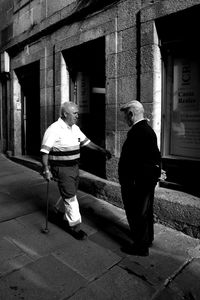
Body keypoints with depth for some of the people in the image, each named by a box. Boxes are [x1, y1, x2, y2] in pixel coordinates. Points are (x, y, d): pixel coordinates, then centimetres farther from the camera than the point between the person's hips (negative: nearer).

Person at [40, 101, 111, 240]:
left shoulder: (75, 128, 7)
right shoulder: (54, 129, -16)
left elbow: (86, 141, 16)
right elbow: (45, 151, -18)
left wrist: (102, 150, 13)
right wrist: (46, 169, -23)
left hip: (74, 167, 8)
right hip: (62, 170, -8)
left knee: (70, 194, 20)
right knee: (70, 197, -1)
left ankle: (59, 211, 47)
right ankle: (74, 226, 14)